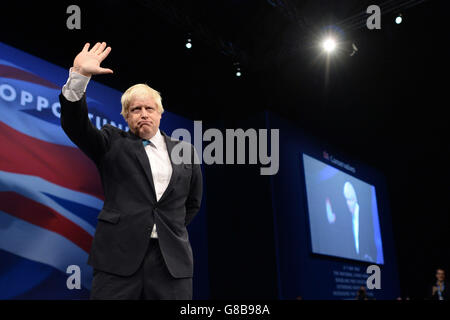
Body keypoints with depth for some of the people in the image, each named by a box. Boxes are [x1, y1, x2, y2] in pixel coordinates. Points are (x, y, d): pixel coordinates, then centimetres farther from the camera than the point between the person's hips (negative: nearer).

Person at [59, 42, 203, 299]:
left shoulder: (185, 152, 14)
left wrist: (174, 231, 12)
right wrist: (79, 76, -19)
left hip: (173, 258, 2)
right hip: (119, 256, -2)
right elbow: (74, 124, -7)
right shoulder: (112, 144, 9)